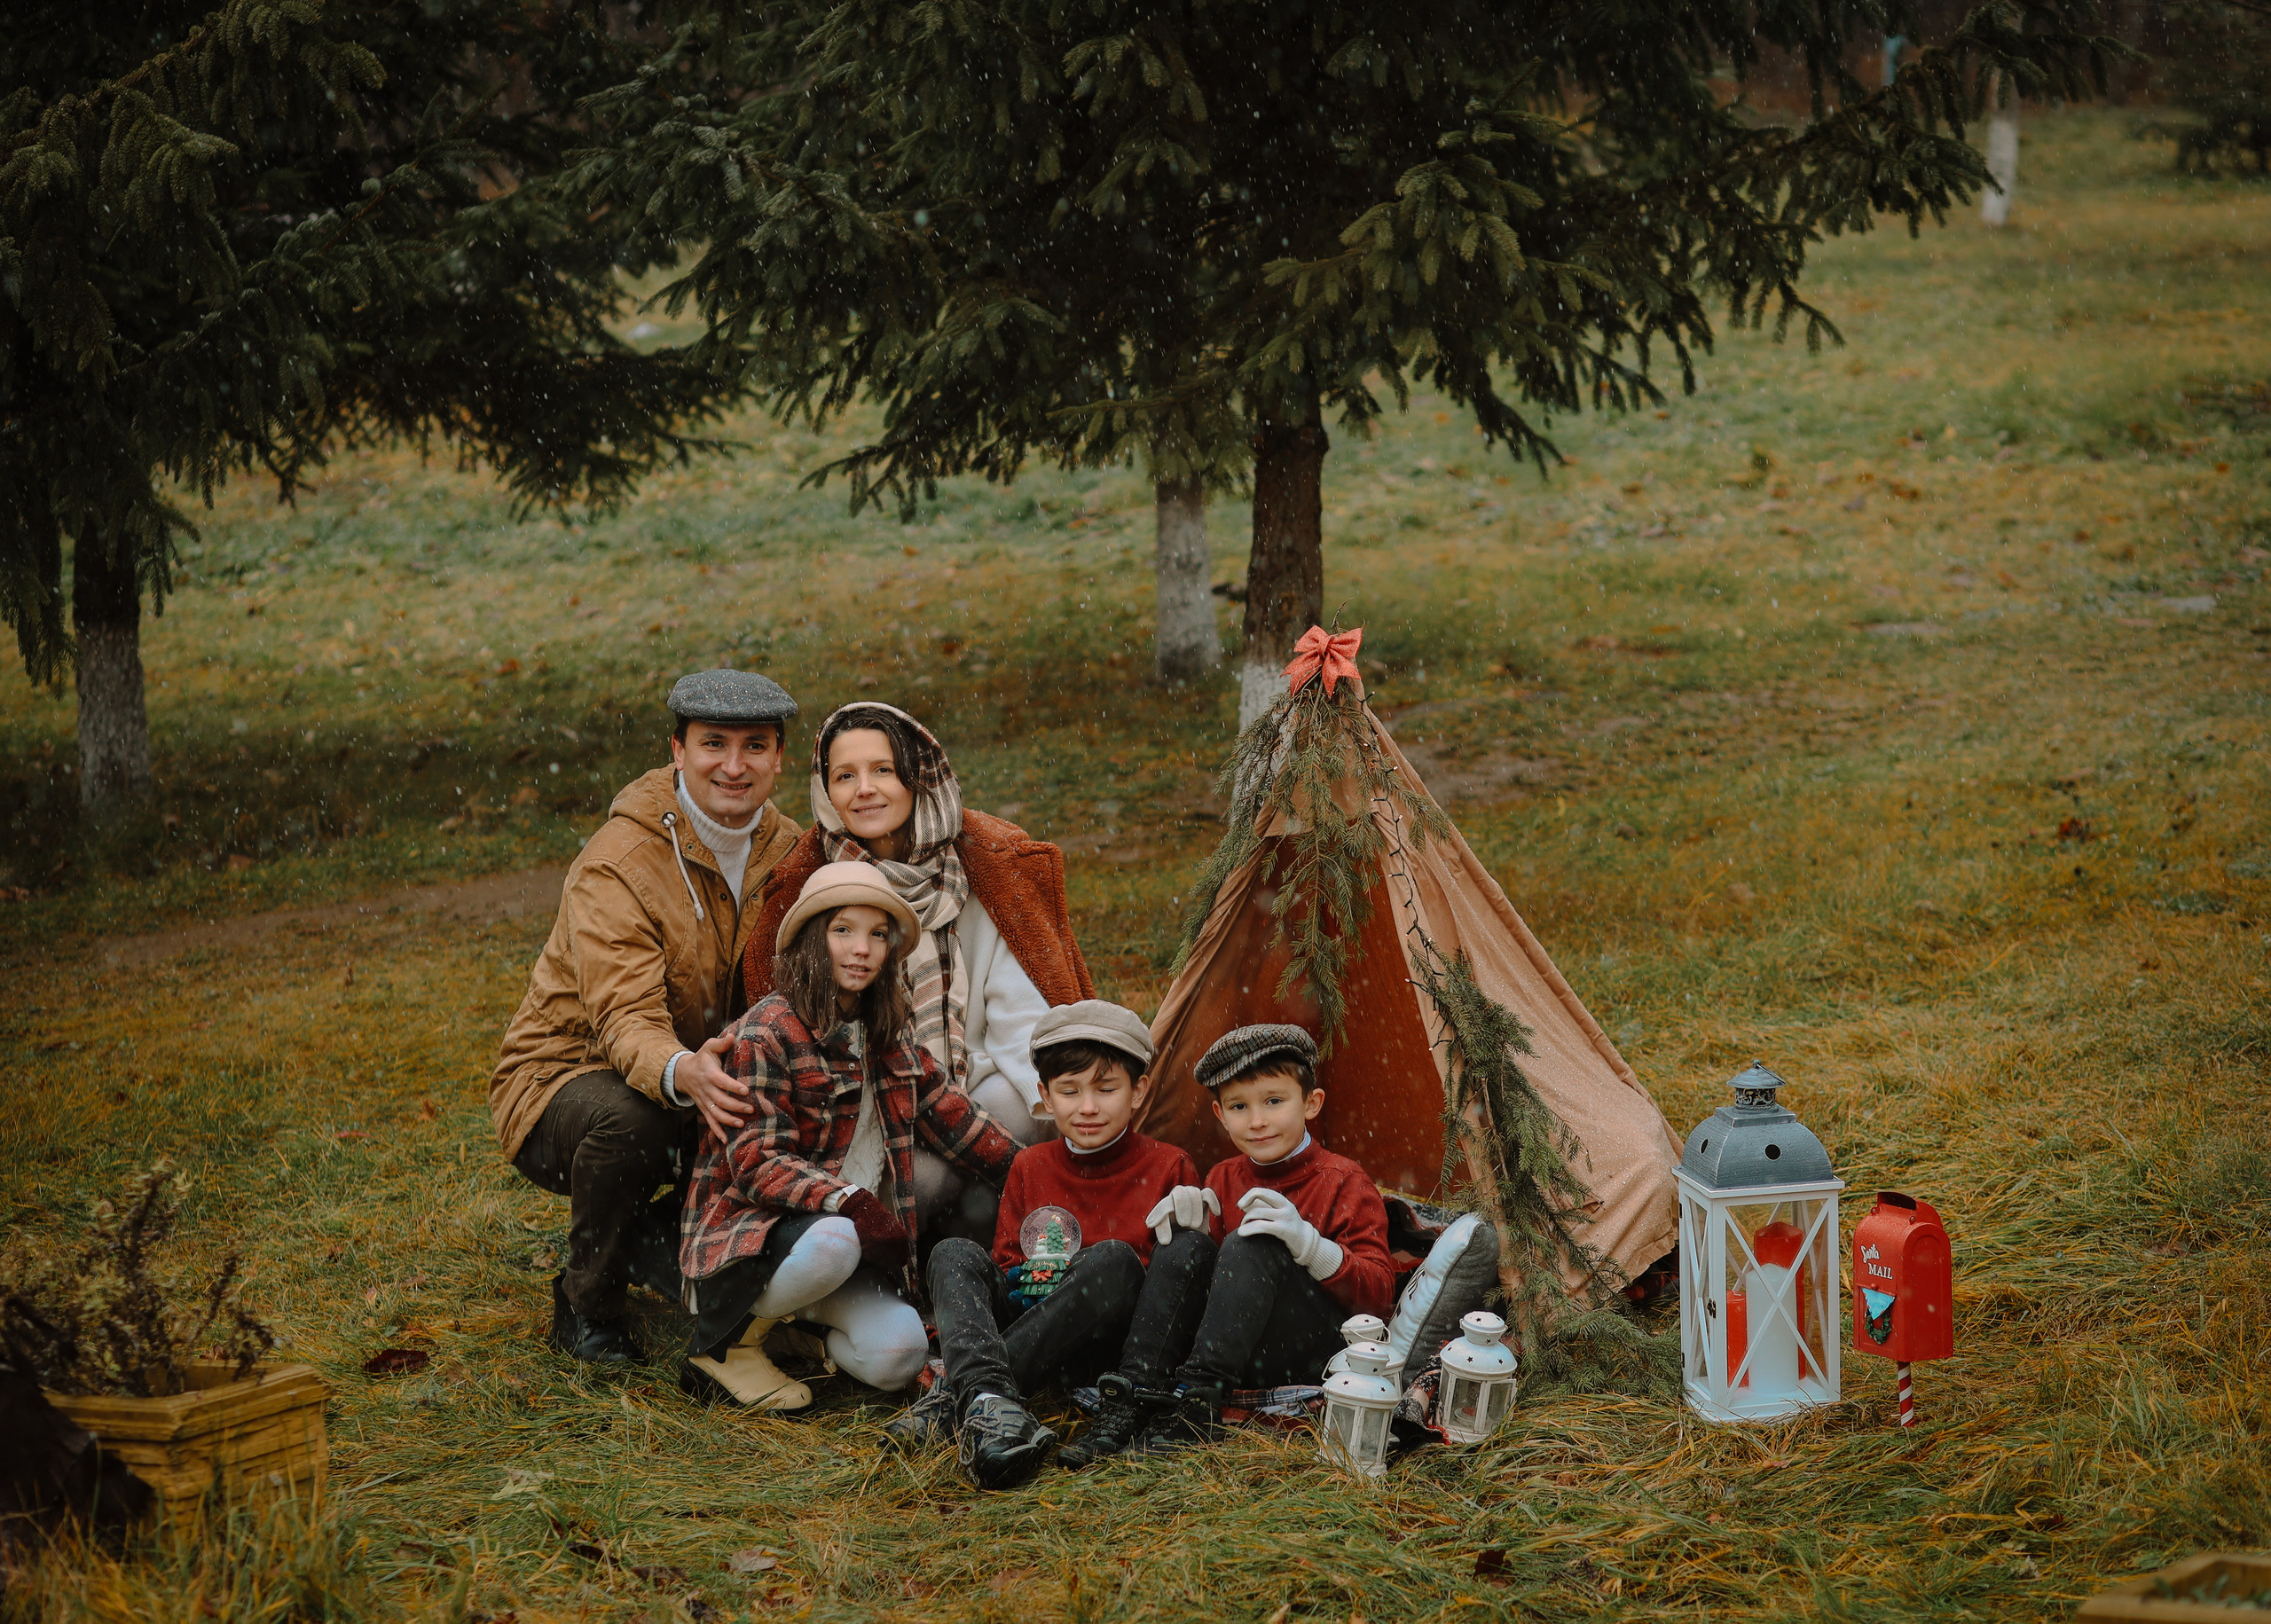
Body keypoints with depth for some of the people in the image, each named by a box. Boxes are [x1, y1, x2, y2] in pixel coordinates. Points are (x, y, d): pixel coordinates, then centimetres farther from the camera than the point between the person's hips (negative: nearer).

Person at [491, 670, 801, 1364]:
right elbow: (627, 1019, -33)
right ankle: (585, 1305, -12)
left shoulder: (788, 853, -1)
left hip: (711, 1080, 6)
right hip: (565, 1074, -6)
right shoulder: (617, 864, -23)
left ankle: (654, 1239, 9)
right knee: (628, 1117, -39)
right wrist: (684, 1073, -57)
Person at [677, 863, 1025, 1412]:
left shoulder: (887, 1027, 10)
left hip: (850, 1233, 6)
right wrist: (850, 1201, -33)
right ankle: (725, 1343, -14)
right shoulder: (766, 1033, -14)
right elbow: (756, 1164, -20)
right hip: (750, 1232, -6)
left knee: (899, 1354, -22)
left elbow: (944, 1109, 20)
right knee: (834, 1242, -40)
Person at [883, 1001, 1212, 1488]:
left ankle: (955, 1395, -36)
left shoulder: (1169, 1168, 9)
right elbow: (1007, 1265, 17)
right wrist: (1029, 1282, -6)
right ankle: (985, 1394, -50)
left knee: (1114, 1259, -33)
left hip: (1113, 1342, -3)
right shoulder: (1030, 1169, 17)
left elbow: (1195, 1264, 9)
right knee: (955, 1253, -19)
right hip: (1026, 1312, 3)